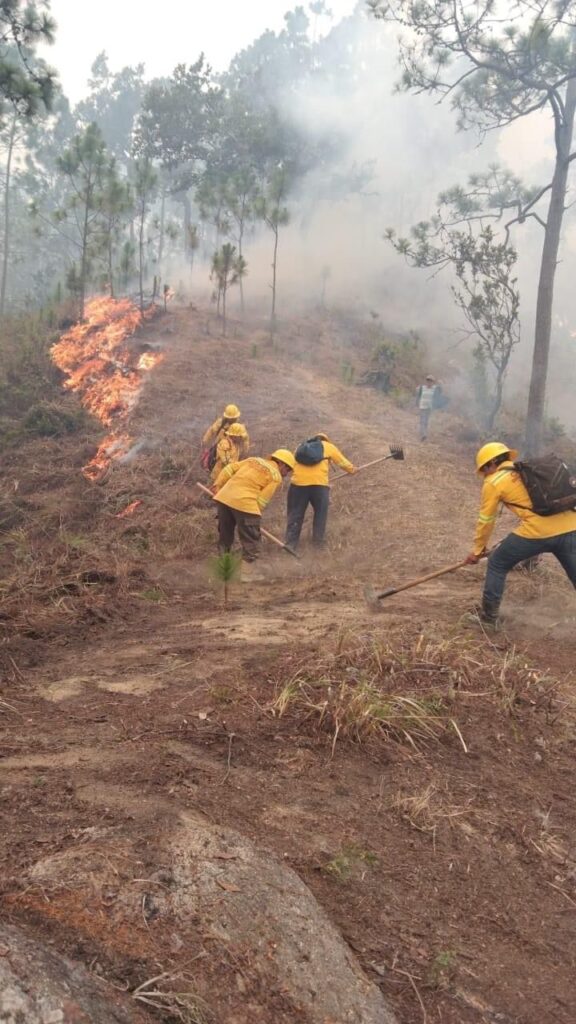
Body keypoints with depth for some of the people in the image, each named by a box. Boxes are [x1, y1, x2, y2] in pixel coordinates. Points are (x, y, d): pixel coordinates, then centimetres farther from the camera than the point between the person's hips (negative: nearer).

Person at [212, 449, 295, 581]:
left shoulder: (254, 460, 23)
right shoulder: (276, 477, 5)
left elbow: (229, 468, 16)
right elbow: (262, 500, -2)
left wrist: (217, 485, 16)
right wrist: (254, 516, 8)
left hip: (224, 496, 7)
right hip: (244, 502, -7)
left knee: (225, 535, 19)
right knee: (251, 539, 8)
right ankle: (247, 572, 11)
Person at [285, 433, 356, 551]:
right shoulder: (329, 446, 19)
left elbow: (293, 464, 21)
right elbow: (343, 462, 26)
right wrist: (352, 469, 46)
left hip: (298, 483, 2)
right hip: (319, 483, -2)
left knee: (295, 514, 9)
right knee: (320, 512, 17)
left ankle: (290, 543, 7)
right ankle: (318, 541, 22)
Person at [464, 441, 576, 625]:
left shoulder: (494, 482, 8)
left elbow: (486, 520, 13)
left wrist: (477, 550, 27)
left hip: (537, 532, -5)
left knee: (497, 565, 17)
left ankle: (488, 616, 23)